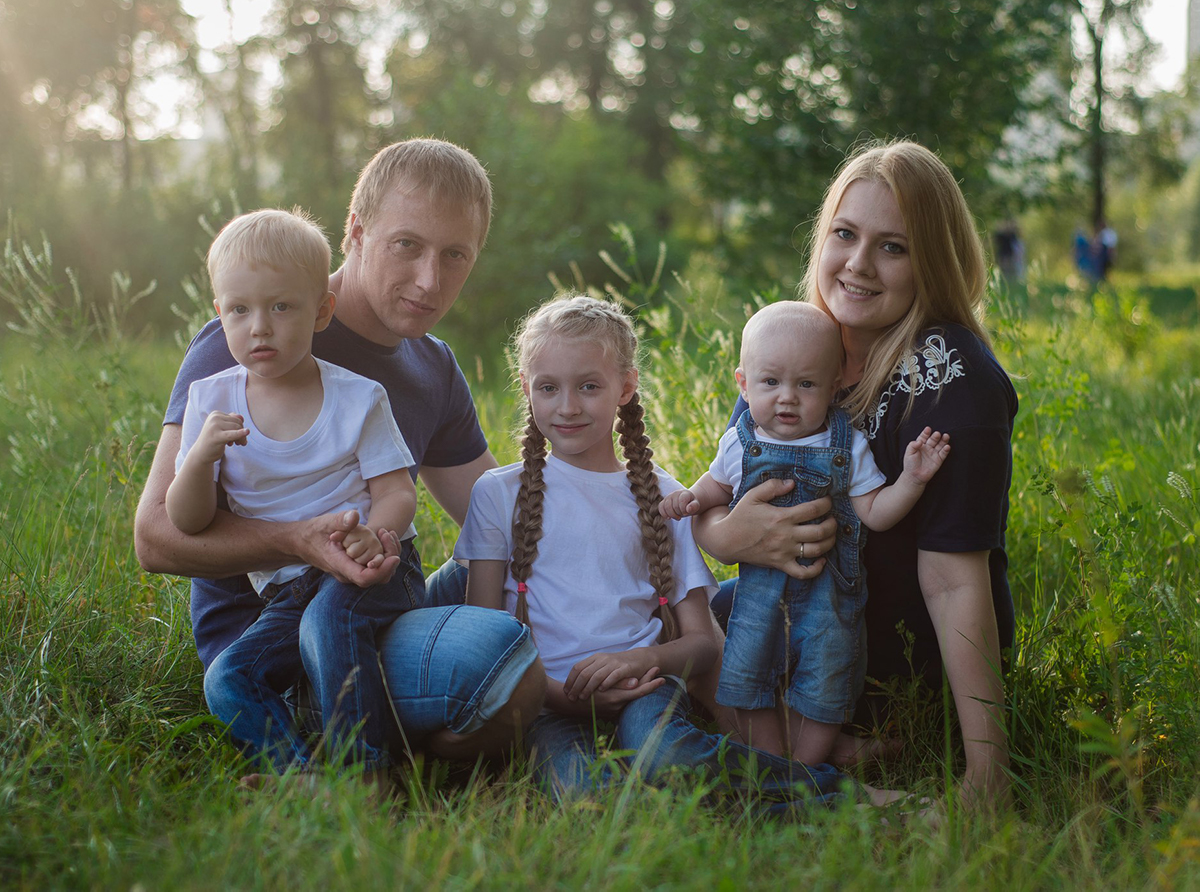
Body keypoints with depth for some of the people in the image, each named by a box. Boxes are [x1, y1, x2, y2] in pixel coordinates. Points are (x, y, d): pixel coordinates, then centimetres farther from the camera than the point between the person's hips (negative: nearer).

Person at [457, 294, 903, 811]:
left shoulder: (661, 497, 14)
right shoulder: (498, 494, 11)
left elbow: (702, 642, 11)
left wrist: (641, 659, -12)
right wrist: (556, 693, -12)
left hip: (641, 689, 1)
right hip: (547, 702, 0)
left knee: (657, 748, -38)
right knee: (581, 788, -36)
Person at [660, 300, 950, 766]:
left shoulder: (847, 448, -7)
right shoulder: (740, 443, -4)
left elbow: (875, 513, -7)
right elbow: (720, 484, 16)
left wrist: (911, 479, -20)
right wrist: (692, 497, -4)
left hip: (826, 585, -1)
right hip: (759, 580, 1)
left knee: (823, 684, 4)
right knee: (744, 673, 3)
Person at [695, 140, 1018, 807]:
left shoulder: (952, 378, -23)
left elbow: (955, 579, -26)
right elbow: (709, 497, -3)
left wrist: (986, 774, -29)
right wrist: (724, 534, -29)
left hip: (912, 654, -7)